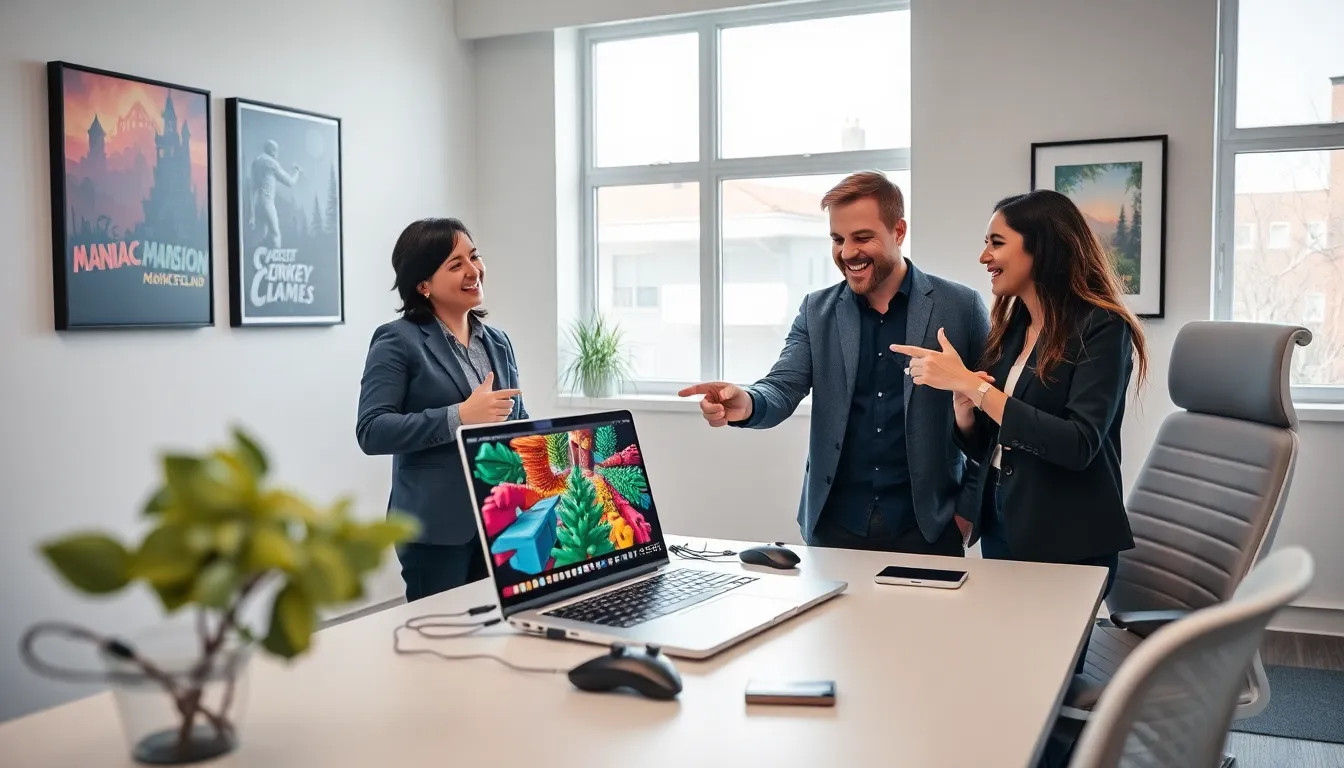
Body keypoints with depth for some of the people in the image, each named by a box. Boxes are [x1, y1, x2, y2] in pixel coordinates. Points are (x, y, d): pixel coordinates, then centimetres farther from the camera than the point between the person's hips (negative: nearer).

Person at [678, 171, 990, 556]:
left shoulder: (960, 306, -3)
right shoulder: (817, 310, 5)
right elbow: (783, 388, -5)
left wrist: (970, 509, -3)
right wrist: (747, 403, -27)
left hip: (927, 527, -2)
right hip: (835, 525, 2)